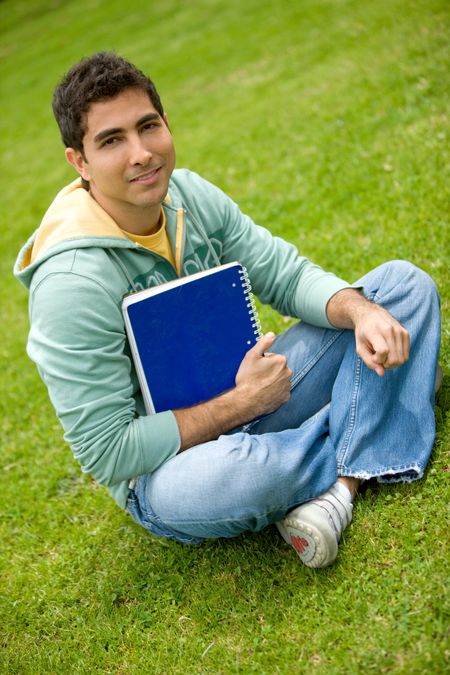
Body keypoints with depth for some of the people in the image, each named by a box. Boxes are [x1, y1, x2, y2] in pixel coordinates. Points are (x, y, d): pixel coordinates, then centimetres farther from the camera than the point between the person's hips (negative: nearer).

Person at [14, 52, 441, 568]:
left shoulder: (188, 192, -4)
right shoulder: (72, 280, -25)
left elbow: (290, 276, 1)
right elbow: (107, 454, -23)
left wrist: (362, 312, -21)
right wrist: (242, 403, -21)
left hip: (248, 393, 7)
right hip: (166, 467, -6)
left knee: (404, 283, 2)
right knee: (223, 479, -45)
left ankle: (340, 486, -18)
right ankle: (363, 458, -7)